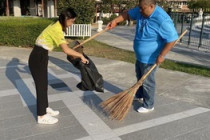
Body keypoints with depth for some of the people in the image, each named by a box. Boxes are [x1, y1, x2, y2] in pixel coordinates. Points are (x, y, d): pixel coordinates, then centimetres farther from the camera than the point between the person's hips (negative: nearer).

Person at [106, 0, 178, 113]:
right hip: (140, 55, 9)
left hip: (150, 58, -9)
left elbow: (172, 39, -27)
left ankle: (148, 105, 24)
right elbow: (128, 14, 9)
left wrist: (161, 55, -26)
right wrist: (115, 21, -1)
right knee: (139, 77, 26)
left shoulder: (162, 20, -30)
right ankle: (140, 95, 49)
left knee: (147, 81, 5)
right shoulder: (142, 11, -6)